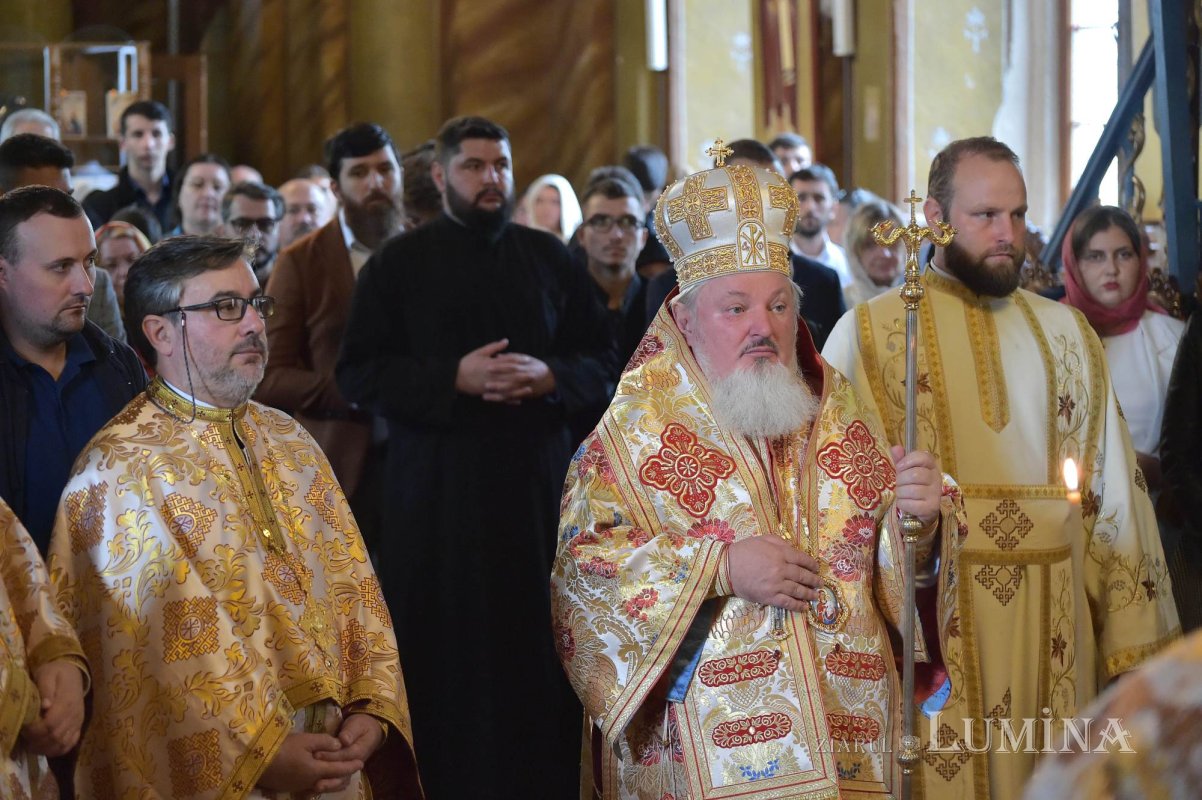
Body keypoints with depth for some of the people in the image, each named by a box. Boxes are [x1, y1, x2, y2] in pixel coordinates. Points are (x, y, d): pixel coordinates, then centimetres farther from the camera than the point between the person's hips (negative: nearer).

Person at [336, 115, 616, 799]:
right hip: (437, 486, -2)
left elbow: (603, 363, 10)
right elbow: (359, 374, -3)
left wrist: (550, 377, -11)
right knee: (448, 652, -2)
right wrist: (453, 378, -15)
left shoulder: (550, 259, 10)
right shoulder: (400, 263, 3)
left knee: (540, 647, 0)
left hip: (537, 480, 2)